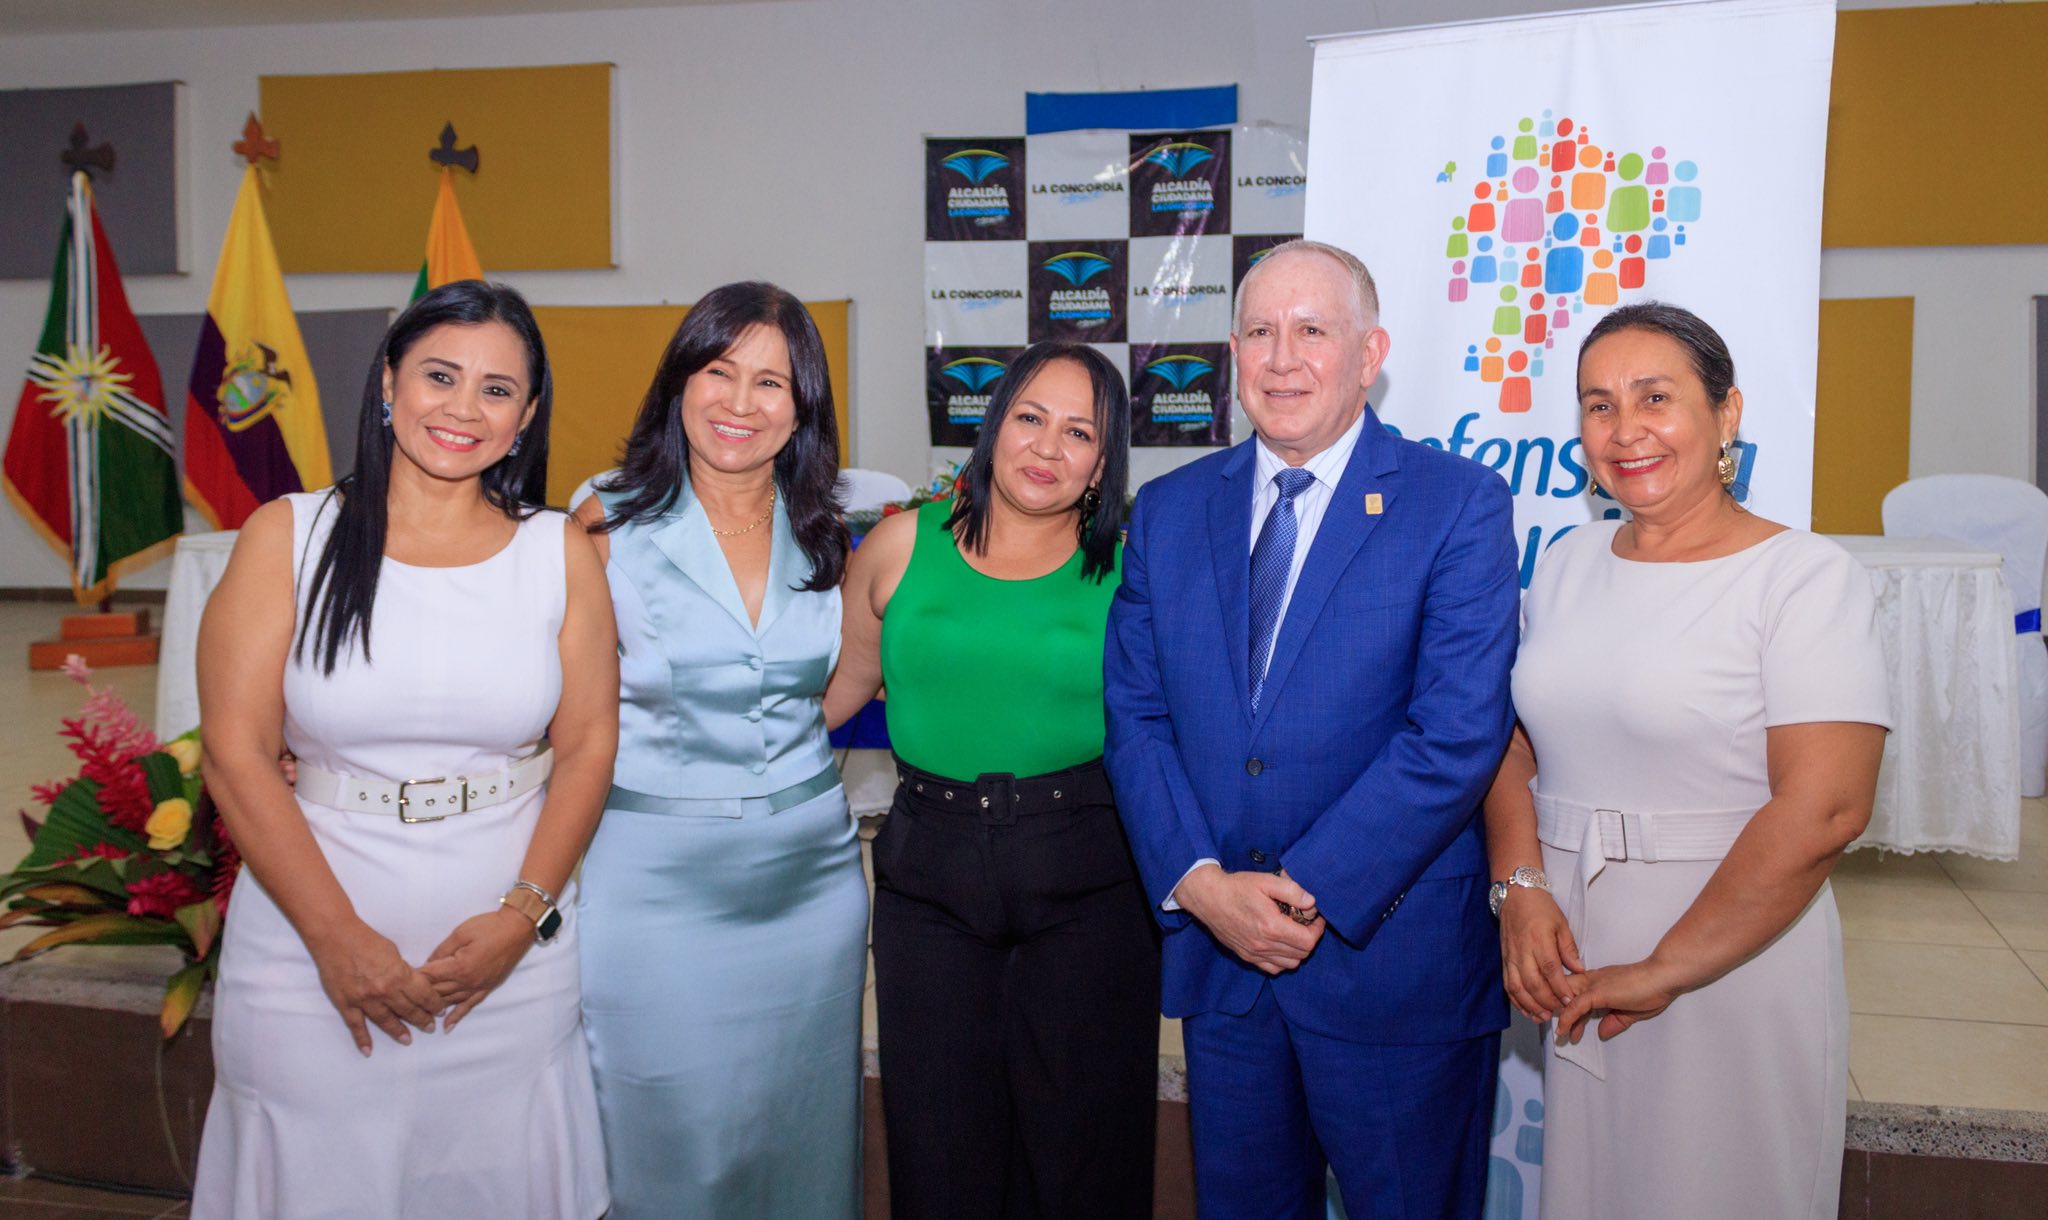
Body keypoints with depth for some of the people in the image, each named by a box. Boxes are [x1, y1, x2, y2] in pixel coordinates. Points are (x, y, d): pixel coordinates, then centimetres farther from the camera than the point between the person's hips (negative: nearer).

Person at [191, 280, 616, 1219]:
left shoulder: (559, 553, 3)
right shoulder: (289, 537, -1)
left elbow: (587, 747, 1)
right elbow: (236, 755, -6)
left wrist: (522, 915, -10)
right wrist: (337, 936, -11)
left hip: (508, 958, 1)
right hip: (311, 947, -1)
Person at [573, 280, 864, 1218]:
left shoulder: (825, 537, 3)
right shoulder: (609, 527, -7)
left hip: (810, 869, 4)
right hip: (656, 876, -3)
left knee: (799, 1133, 16)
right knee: (671, 1140, 8)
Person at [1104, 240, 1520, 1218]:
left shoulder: (1459, 504, -7)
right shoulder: (1167, 512, 6)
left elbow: (1459, 734, -14)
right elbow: (1135, 717, 3)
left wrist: (1311, 890, -16)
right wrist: (1200, 882, -10)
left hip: (1395, 962, -3)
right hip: (1215, 954, 4)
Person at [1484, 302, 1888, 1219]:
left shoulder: (1806, 577, -12)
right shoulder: (1568, 563, 6)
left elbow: (1822, 810, -20)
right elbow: (1515, 740, 8)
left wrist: (1665, 970, -17)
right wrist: (1521, 889, -8)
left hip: (1733, 962, -5)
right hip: (1574, 959, 5)